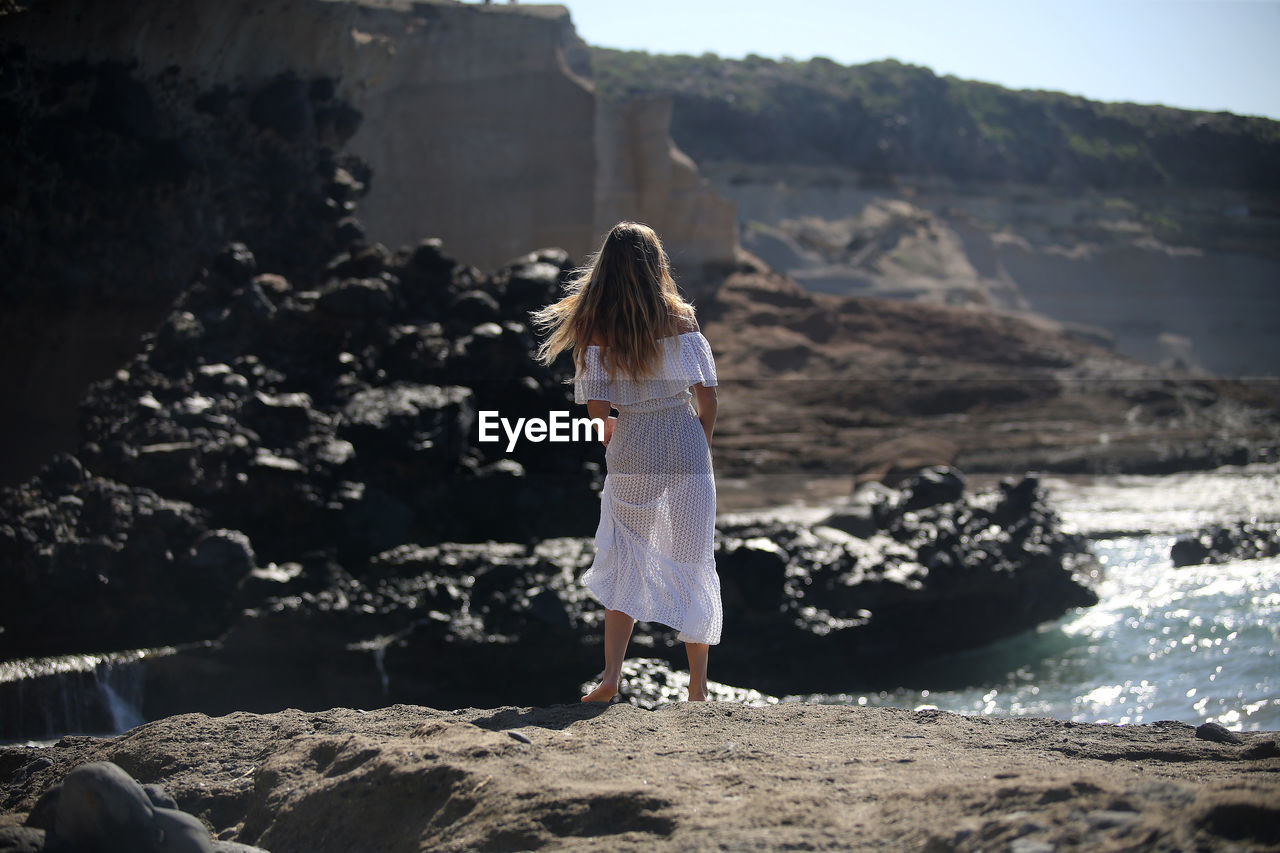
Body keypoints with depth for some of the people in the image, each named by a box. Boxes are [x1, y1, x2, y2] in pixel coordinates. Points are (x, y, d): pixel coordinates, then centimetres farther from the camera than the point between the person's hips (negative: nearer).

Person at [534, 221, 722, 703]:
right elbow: (708, 400, -3)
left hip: (631, 453, 1)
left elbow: (596, 409, -7)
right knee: (692, 565, 9)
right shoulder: (681, 322, -4)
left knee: (625, 564, 13)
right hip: (688, 451, -1)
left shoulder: (595, 332, -3)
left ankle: (611, 676, -1)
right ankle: (698, 687, 14)